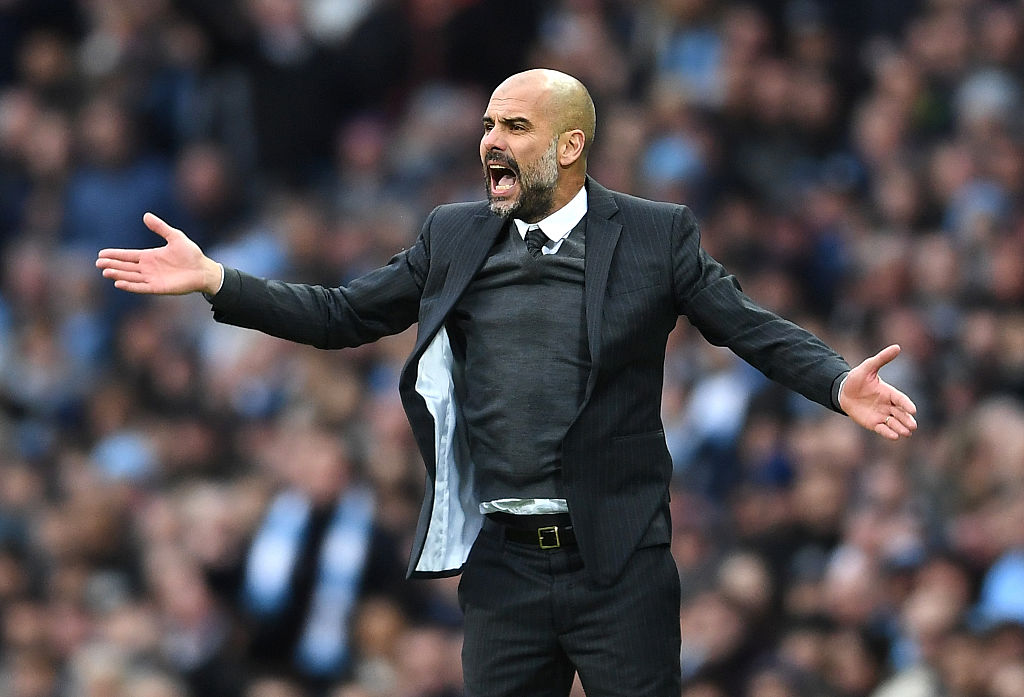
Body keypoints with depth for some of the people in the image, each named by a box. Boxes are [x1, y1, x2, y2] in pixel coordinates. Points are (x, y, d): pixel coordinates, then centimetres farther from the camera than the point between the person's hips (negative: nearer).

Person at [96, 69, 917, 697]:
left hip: (619, 563, -3)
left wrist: (840, 384, -22)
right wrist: (214, 281, 2)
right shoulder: (454, 235, 9)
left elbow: (753, 327, -4)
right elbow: (343, 316, 11)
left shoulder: (656, 234, 0)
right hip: (502, 563, 3)